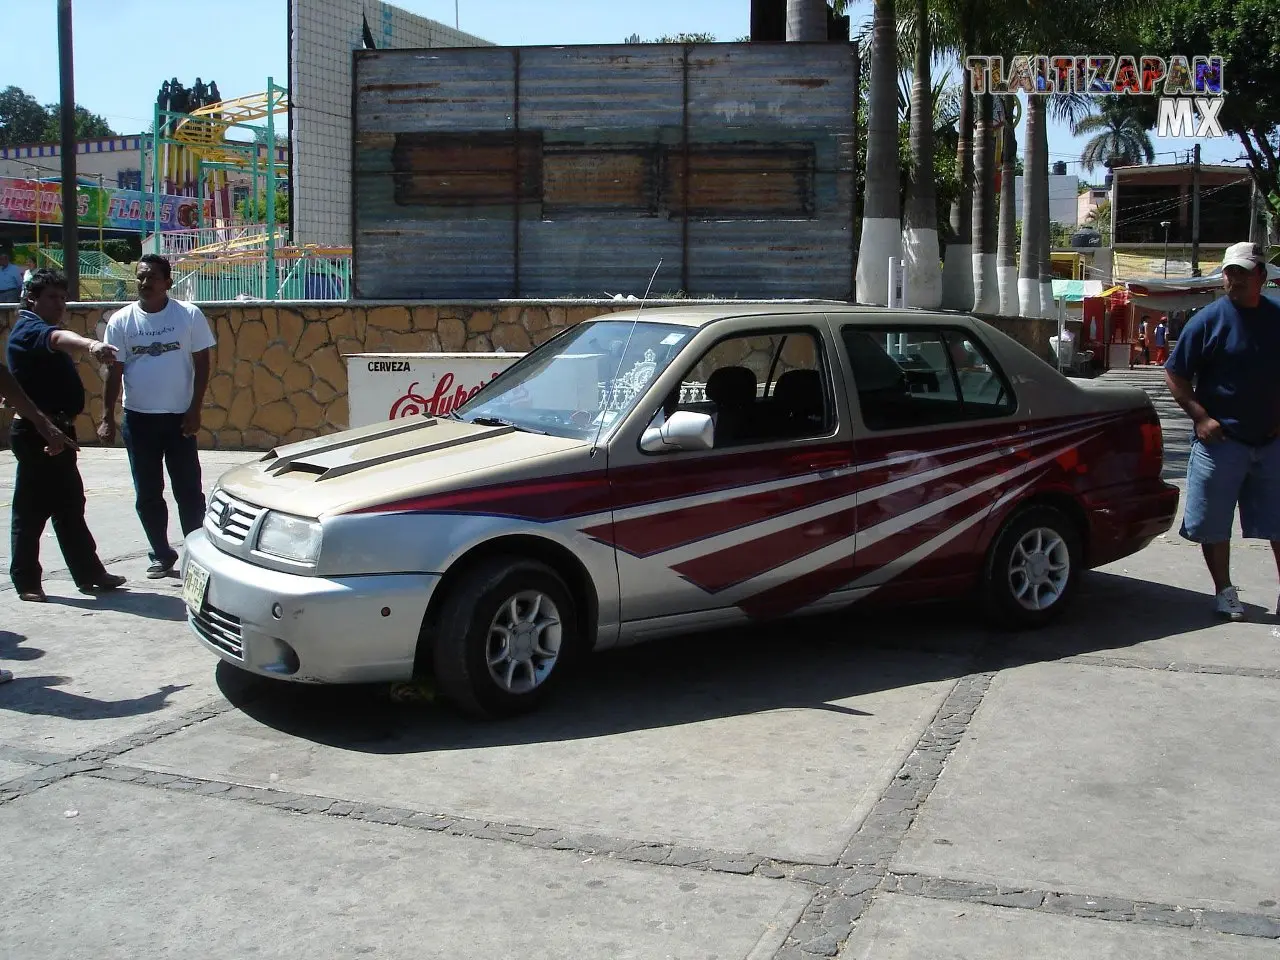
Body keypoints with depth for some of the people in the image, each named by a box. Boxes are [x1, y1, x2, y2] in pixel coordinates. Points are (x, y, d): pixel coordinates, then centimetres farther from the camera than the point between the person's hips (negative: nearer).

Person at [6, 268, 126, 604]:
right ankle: (26, 582, 5)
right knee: (32, 508, -3)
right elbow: (59, 338, -37)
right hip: (36, 433, -10)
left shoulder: (40, 329, 20)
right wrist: (91, 345, -57)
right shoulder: (30, 328, -14)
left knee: (70, 506, 13)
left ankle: (89, 573, 18)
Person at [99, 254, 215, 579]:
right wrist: (107, 418, -4)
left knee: (189, 491, 1)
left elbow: (201, 363, 0)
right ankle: (162, 555, 21)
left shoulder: (189, 315, -3)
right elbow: (114, 371, 2)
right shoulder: (121, 320, 1)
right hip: (138, 418, 2)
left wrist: (194, 411, -7)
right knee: (147, 495, 8)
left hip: (179, 418, -2)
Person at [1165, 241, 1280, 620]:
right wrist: (1201, 417, -11)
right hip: (1220, 440, -3)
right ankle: (1225, 592, 17)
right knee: (1213, 523, 2)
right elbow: (1175, 374, -3)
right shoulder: (1209, 319, -5)